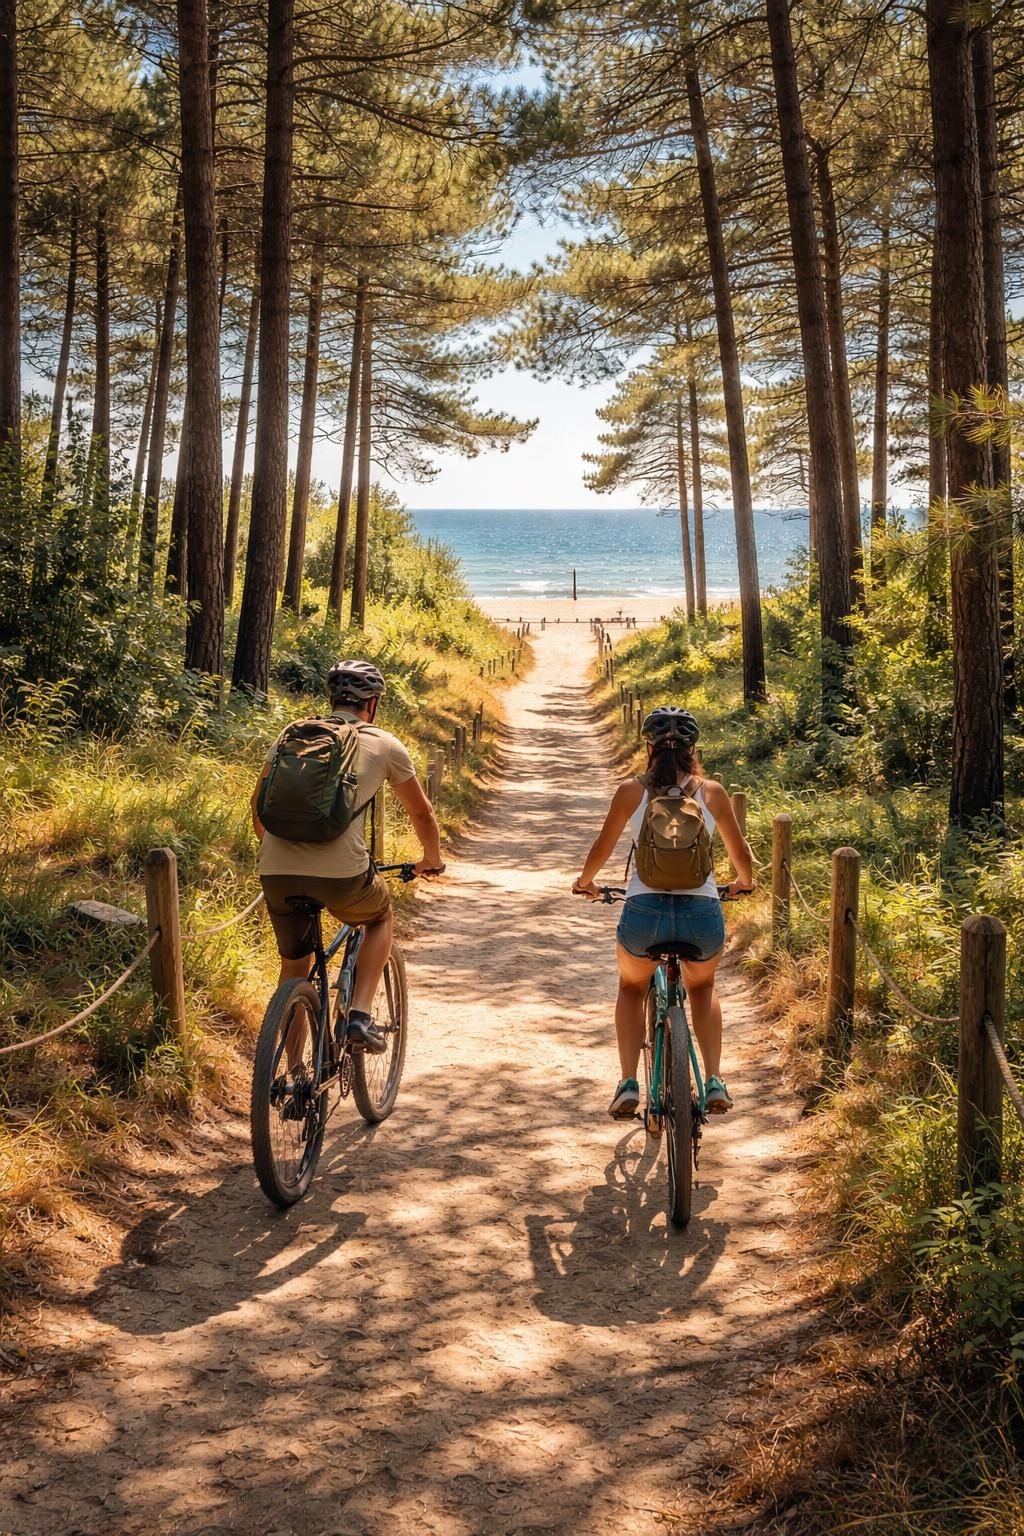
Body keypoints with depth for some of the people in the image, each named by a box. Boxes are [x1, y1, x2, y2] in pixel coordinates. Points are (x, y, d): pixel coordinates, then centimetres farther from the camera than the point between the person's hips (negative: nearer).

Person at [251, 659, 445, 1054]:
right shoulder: (384, 745, 13)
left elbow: (258, 806, 27)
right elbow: (421, 813, 23)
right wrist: (432, 858, 41)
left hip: (276, 871, 3)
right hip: (341, 872, -3)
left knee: (294, 966, 24)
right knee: (380, 918, 30)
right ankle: (360, 1016, 15)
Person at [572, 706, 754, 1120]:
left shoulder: (631, 791, 5)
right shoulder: (711, 792, 7)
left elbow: (601, 850, 13)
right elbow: (742, 857, 16)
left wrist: (584, 882, 34)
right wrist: (743, 882, 38)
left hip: (645, 912, -1)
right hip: (702, 914, 1)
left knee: (631, 987, 30)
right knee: (702, 987, 33)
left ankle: (628, 1085, 14)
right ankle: (715, 1081, 17)